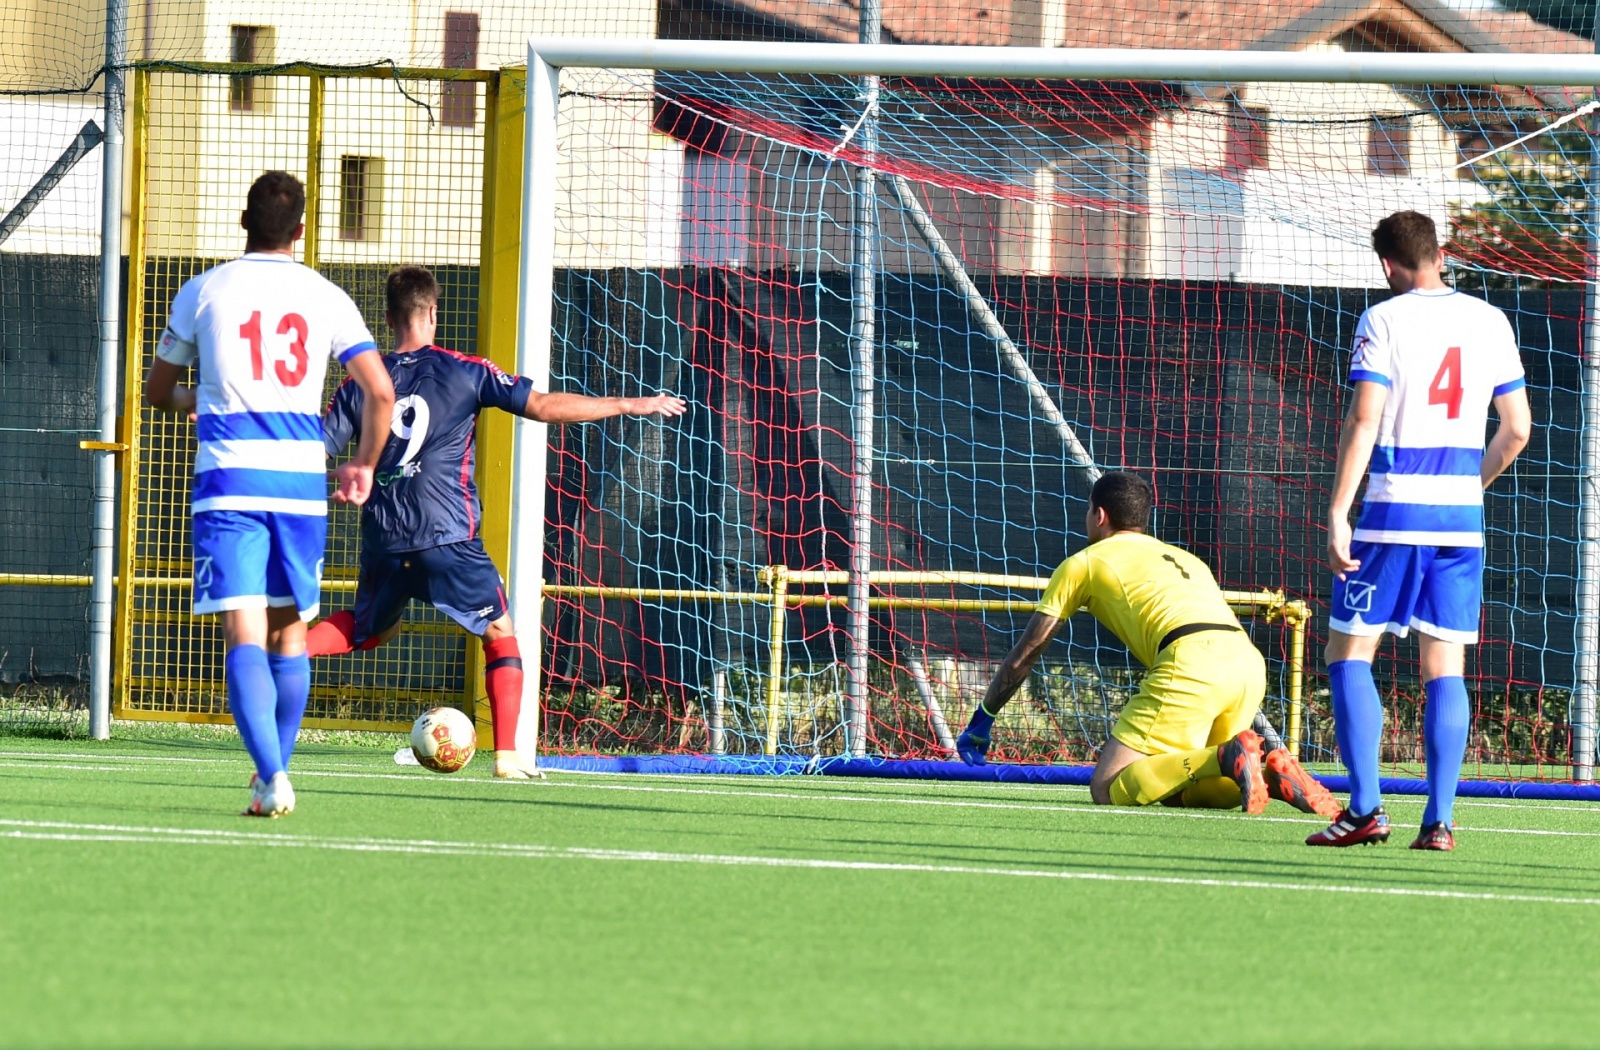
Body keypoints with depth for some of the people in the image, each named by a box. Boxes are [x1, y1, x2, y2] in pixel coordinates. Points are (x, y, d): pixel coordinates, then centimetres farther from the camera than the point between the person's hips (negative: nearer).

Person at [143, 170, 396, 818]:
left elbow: (157, 391, 15)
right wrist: (365, 465, 16)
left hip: (229, 478, -2)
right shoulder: (326, 298, 6)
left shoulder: (204, 292, 4)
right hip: (303, 483, 2)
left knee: (244, 637, -10)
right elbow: (380, 392, -1)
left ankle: (271, 775, -28)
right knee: (290, 632, 18)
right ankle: (277, 773, 23)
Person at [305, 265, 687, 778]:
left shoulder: (363, 383, 7)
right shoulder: (464, 372, -1)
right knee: (500, 636, 11)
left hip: (383, 538, 4)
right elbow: (542, 406, -4)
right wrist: (629, 405, 3)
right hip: (448, 536, -4)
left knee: (369, 628, 28)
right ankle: (507, 754, 0)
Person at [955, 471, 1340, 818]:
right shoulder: (1184, 558, 36)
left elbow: (1021, 659, 24)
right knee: (1170, 788, 18)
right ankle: (1269, 772, -8)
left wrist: (981, 723, 38)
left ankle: (1228, 760, -24)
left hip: (1191, 664, -6)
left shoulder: (1084, 563, 20)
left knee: (1106, 788, -6)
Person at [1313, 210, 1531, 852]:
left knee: (1348, 654, 4)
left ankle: (1365, 808, -7)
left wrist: (1337, 513, -14)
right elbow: (1517, 429, 10)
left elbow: (1363, 421, -13)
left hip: (1394, 513, -4)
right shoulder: (1490, 322, 8)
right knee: (1445, 668, 6)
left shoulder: (1383, 321, -5)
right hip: (1462, 517, 4)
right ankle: (1439, 819, -1)